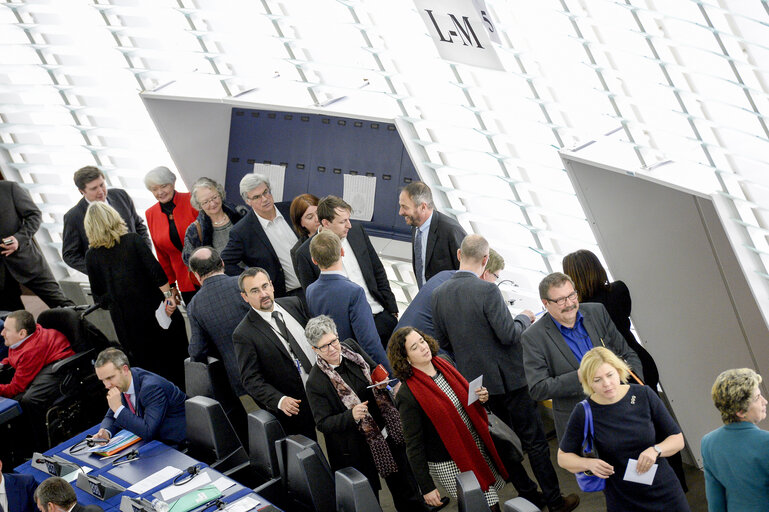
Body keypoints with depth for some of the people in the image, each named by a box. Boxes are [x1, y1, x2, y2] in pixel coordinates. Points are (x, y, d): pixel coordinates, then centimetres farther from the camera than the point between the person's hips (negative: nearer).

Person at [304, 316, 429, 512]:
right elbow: (323, 423, -20)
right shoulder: (316, 382, -22)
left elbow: (375, 369, 13)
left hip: (388, 429, 6)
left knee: (403, 482, 23)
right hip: (358, 447, -5)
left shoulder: (351, 347, -5)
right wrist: (351, 416, -35)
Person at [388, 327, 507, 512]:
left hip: (479, 449, 7)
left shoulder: (444, 365, 2)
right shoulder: (407, 395, -18)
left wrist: (481, 398, -4)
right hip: (450, 465, -6)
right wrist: (427, 488, -15)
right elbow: (414, 446, -14)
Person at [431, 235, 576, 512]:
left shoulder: (439, 294, -2)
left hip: (475, 381, 6)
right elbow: (508, 334, -21)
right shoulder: (487, 290, -21)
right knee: (535, 440, 6)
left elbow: (443, 342, 6)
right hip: (507, 376, -6)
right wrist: (525, 318, -1)